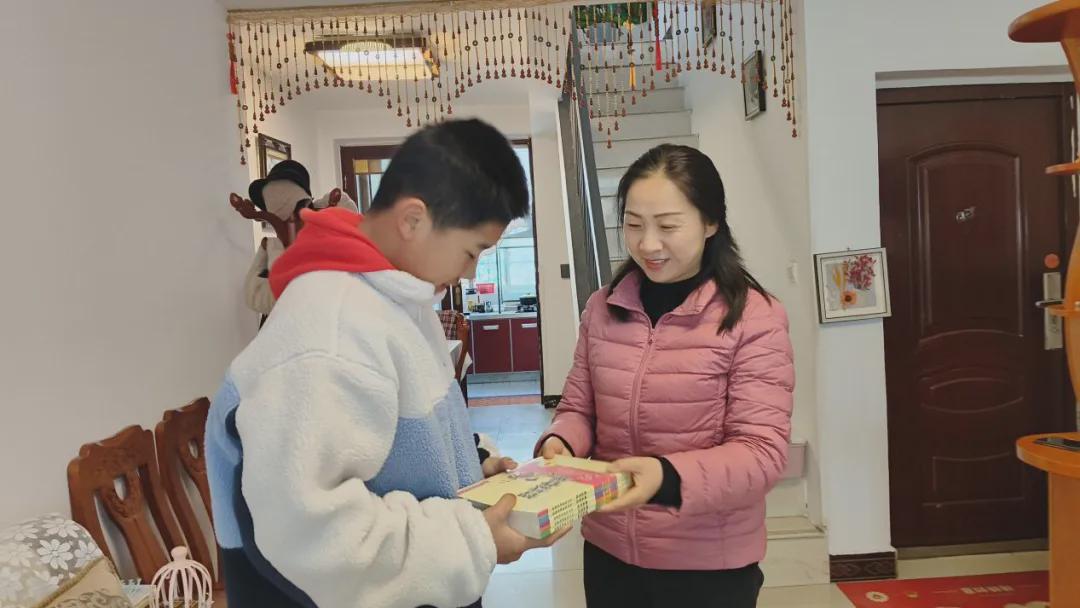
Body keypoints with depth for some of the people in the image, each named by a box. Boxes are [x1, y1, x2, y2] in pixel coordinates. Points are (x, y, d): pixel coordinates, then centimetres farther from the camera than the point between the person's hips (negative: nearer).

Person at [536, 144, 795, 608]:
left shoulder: (754, 318, -13)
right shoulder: (602, 309, 1)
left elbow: (762, 453, -16)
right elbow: (578, 409, 8)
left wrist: (669, 476, -32)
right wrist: (560, 443, -14)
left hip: (709, 564, -3)